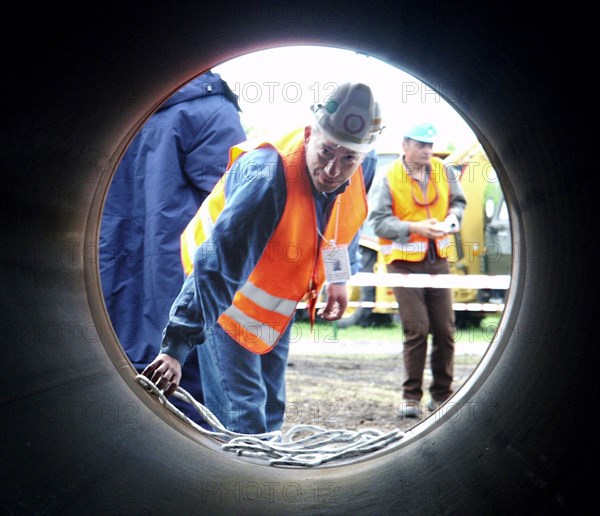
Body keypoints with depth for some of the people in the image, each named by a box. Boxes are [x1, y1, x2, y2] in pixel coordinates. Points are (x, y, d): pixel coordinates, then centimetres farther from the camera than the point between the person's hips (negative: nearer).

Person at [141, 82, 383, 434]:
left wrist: (340, 278, 7)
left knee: (272, 407, 15)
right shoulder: (268, 175, -39)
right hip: (227, 293, -7)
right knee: (243, 411, -13)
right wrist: (177, 346, -44)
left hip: (281, 300, 7)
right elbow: (216, 264, -42)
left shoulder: (366, 165, -17)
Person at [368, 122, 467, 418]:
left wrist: (451, 219, -4)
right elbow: (377, 221, -10)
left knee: (445, 329, 4)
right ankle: (411, 396, 3)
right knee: (416, 330, -8)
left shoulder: (442, 171, 7)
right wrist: (415, 228, -20)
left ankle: (442, 394, 17)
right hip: (405, 262, -4)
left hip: (438, 260, 4)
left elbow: (458, 202, 19)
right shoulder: (389, 177, -6)